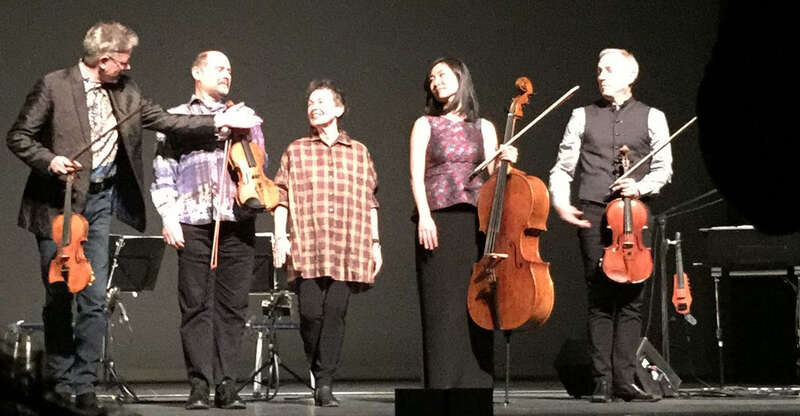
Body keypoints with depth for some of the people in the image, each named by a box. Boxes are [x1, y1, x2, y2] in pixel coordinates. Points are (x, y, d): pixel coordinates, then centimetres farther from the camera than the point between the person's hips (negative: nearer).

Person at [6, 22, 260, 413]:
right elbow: (18, 136, -3)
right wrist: (48, 160, -20)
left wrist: (220, 122, 3)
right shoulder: (53, 85, -6)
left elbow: (165, 120, 10)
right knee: (58, 298, 4)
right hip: (58, 202, -4)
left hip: (100, 201, 4)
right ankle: (60, 384, 16)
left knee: (94, 298, -3)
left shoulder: (126, 92, 9)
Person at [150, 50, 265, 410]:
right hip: (194, 222, -2)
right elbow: (163, 174, 8)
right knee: (196, 306, -4)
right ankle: (199, 385, -2)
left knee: (232, 306, -2)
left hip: (237, 222, 2)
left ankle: (226, 384, 1)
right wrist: (168, 216, -3)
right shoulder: (175, 119, 14)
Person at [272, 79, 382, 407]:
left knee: (335, 312, -7)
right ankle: (319, 376, 16)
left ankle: (325, 384, -3)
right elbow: (282, 197, 8)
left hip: (348, 248, 1)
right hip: (306, 247, 0)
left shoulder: (359, 152, 14)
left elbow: (370, 201, 15)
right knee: (310, 313, -6)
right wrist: (280, 236, -2)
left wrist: (375, 242, 10)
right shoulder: (295, 151, 12)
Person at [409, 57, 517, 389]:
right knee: (442, 305, -5)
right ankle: (443, 381, -1)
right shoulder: (425, 125, 10)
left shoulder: (484, 128, 15)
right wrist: (424, 215, -13)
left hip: (477, 221, 2)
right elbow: (417, 176, 1)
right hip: (438, 221, -2)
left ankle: (476, 382, 4)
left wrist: (503, 162, -9)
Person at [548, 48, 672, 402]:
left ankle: (624, 379, 2)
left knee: (631, 299, -1)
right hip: (592, 214, 0)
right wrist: (560, 202, -5)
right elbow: (563, 167, 11)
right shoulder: (582, 117, 12)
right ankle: (602, 380, 1)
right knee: (600, 299, -1)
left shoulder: (652, 118, 10)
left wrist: (641, 186, -12)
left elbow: (663, 168, 6)